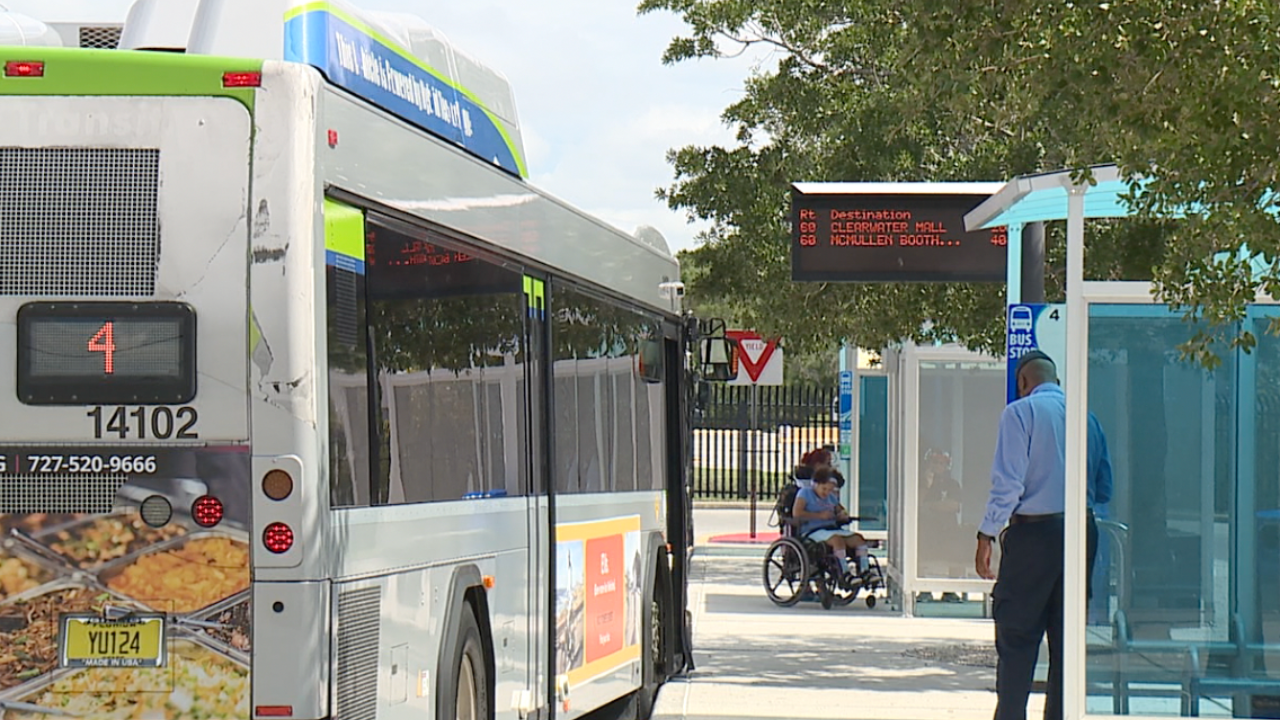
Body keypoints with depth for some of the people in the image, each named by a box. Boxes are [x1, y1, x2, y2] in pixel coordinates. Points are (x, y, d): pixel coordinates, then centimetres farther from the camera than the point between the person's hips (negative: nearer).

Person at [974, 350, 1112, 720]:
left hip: (1034, 533, -5)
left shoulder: (1020, 412, -5)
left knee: (1016, 637, 1)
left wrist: (986, 535, -7)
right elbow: (1105, 489, 12)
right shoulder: (1087, 417, 10)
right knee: (1067, 639, 10)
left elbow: (1008, 483, -12)